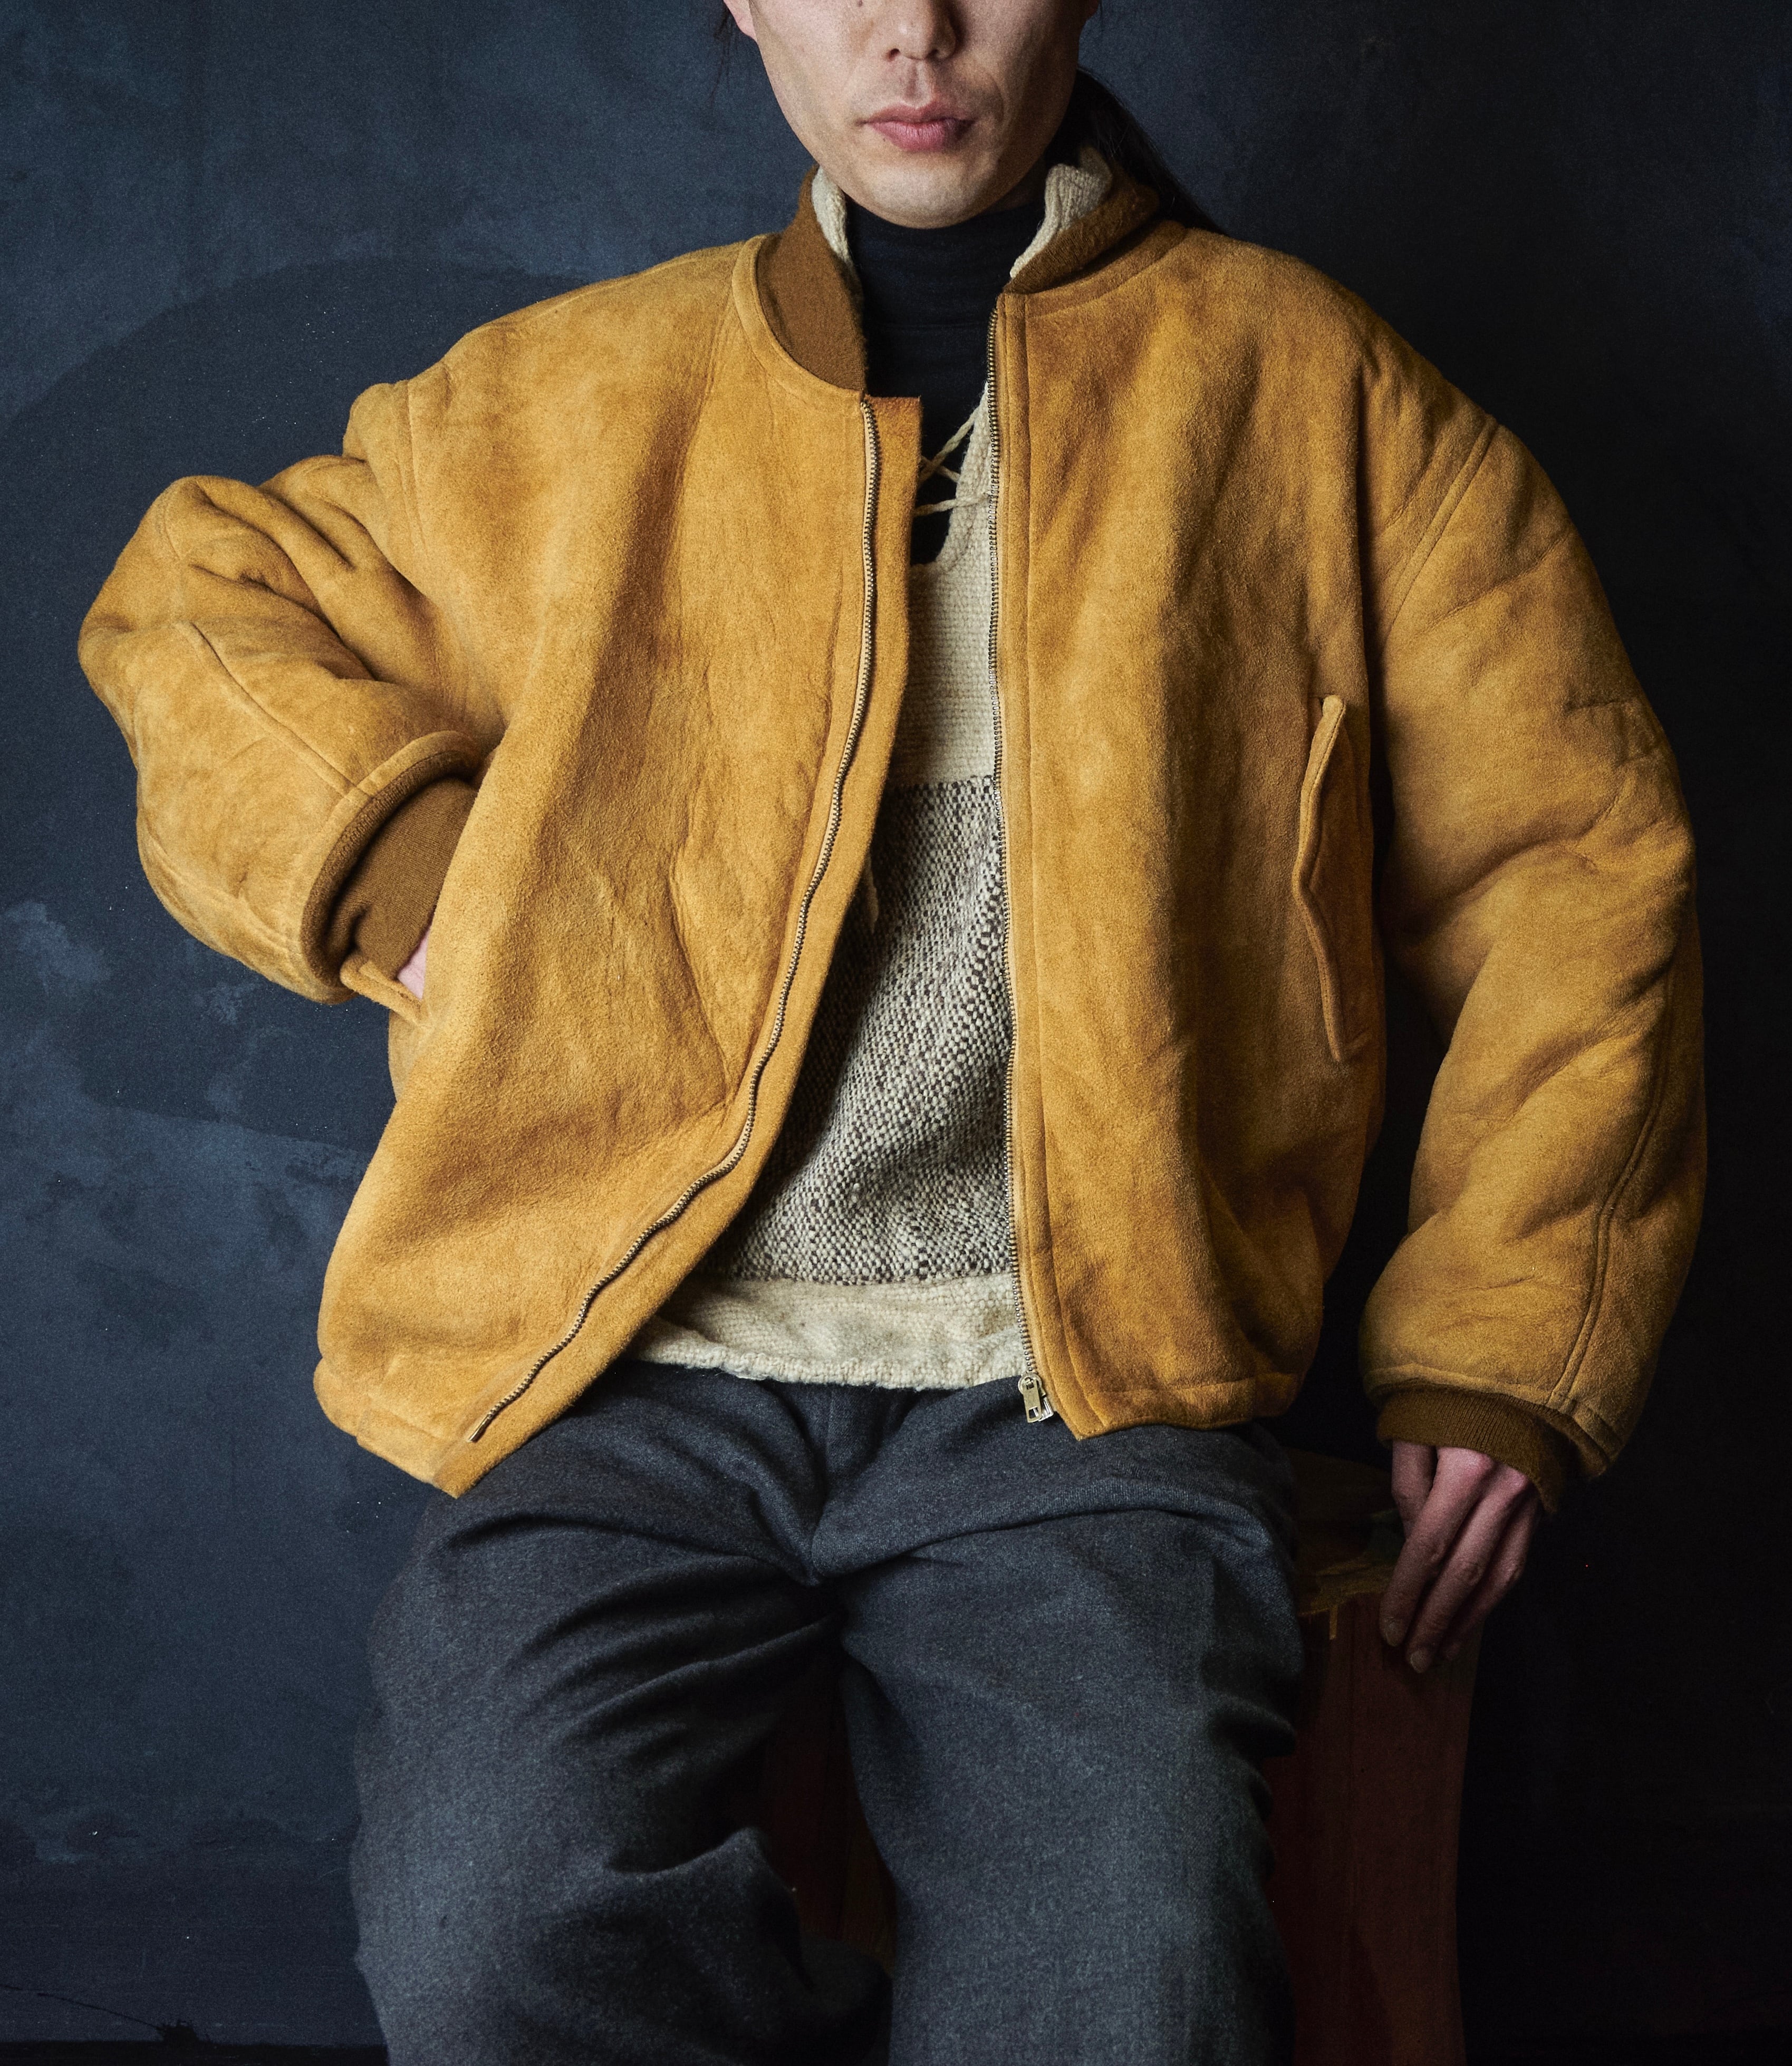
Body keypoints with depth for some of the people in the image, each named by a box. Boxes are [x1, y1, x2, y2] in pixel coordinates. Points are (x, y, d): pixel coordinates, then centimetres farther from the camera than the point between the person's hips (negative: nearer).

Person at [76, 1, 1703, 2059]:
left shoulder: (1302, 386, 12)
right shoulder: (570, 400, 16)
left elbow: (1573, 857, 12)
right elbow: (201, 595, 26)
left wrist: (1502, 1347, 4)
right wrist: (414, 874, 6)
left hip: (1084, 1377, -1)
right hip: (636, 1369, 2)